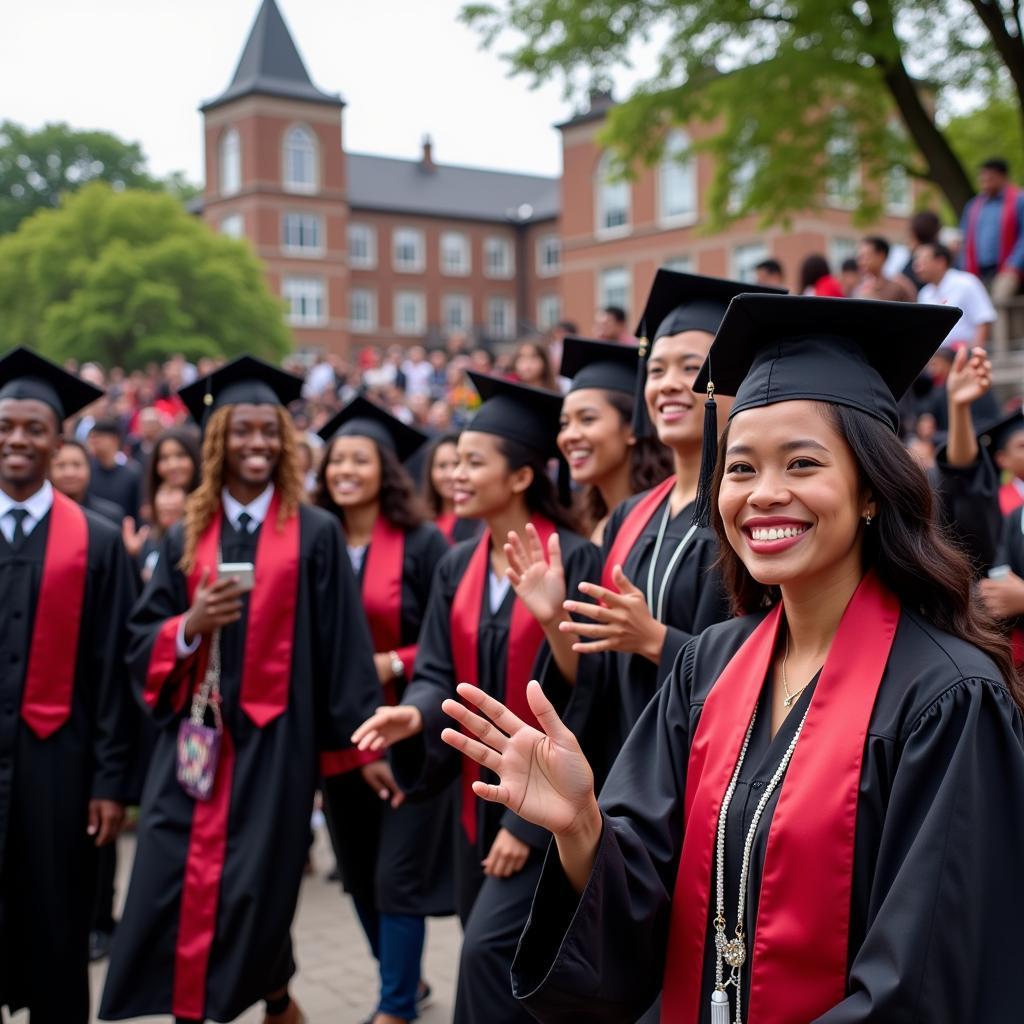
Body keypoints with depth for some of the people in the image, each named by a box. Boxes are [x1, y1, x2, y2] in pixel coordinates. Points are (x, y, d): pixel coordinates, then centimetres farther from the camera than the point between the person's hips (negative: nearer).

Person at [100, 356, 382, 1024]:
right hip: (195, 740, 3)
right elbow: (142, 640, 8)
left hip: (275, 740, -3)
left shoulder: (315, 535, 0)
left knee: (253, 896, 2)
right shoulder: (186, 538, 8)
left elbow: (341, 647, -1)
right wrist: (190, 624, -13)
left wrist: (356, 740, -2)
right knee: (178, 892, 0)